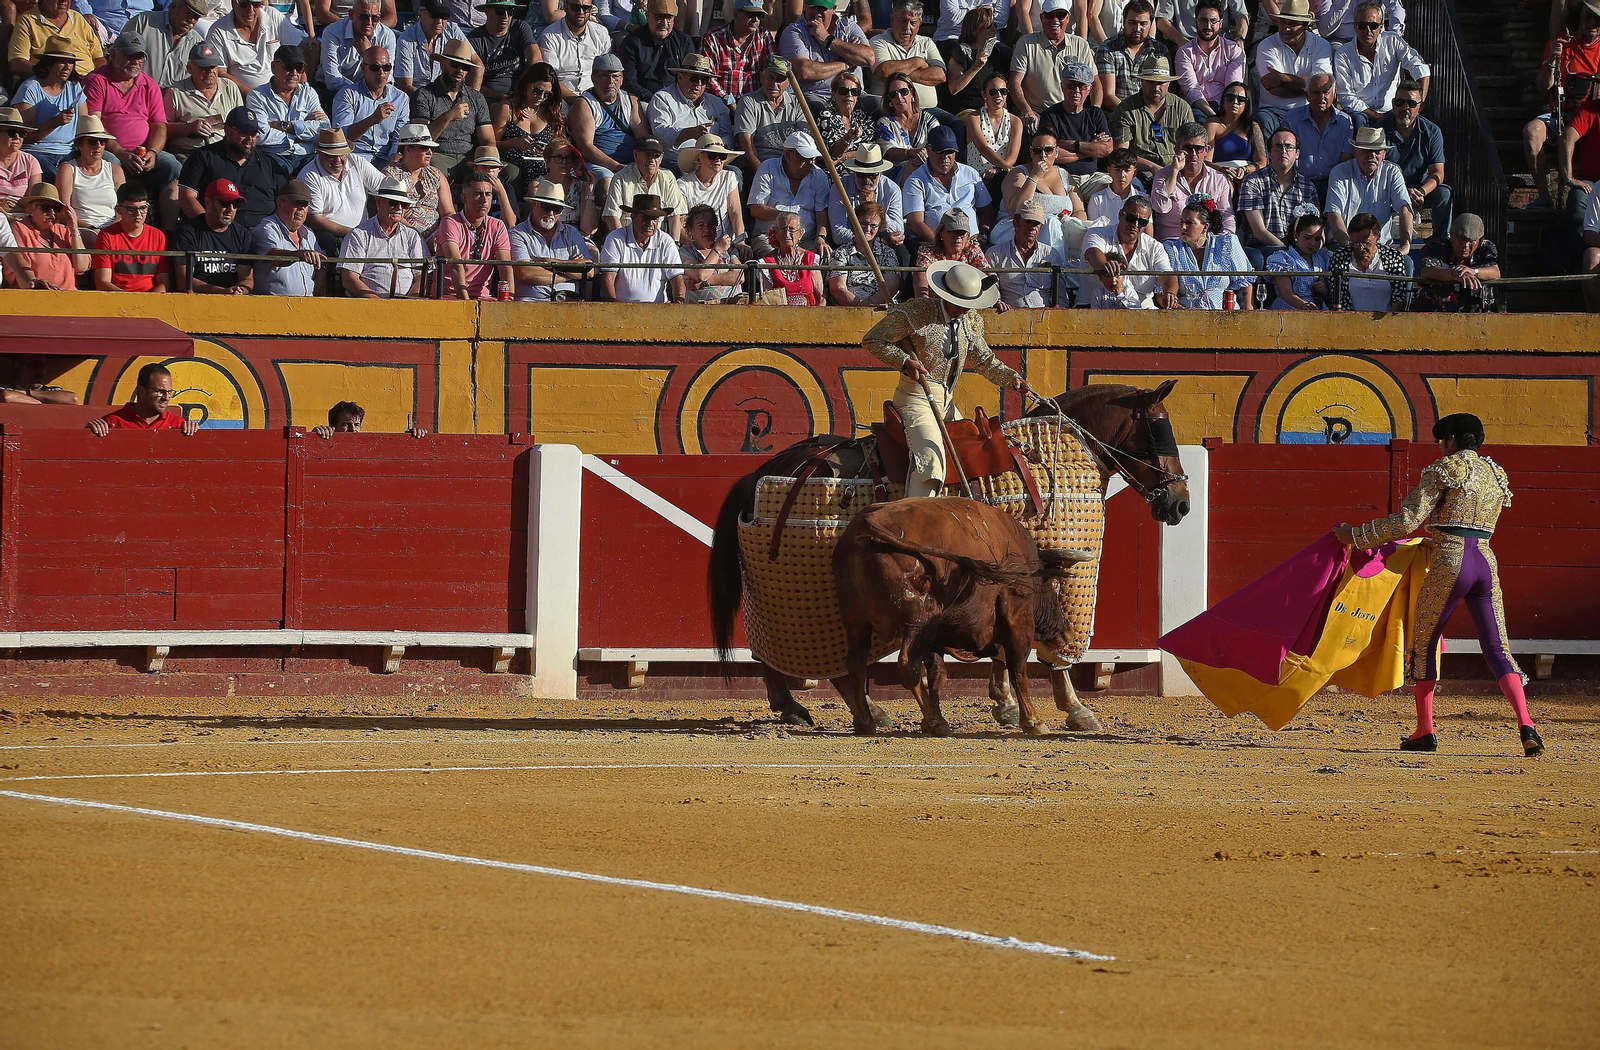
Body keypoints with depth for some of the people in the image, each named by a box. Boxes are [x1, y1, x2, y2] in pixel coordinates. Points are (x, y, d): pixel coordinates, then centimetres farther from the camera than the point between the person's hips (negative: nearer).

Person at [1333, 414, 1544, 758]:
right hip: (1486, 563, 5)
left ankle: (1424, 731, 13)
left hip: (1449, 564, -5)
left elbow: (1407, 520, -9)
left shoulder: (1445, 469, -2)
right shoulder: (1497, 475, 18)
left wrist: (1355, 536, -1)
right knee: (1497, 648, 4)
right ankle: (1526, 726, -15)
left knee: (1424, 640, 11)